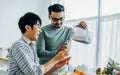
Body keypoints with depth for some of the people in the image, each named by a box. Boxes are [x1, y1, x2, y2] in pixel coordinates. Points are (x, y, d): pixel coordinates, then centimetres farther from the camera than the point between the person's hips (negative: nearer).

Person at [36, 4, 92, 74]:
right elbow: (39, 53, -14)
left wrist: (85, 29, -12)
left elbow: (88, 40, 8)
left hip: (62, 70, 3)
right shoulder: (43, 31, -7)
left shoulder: (69, 31, 3)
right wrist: (56, 52, -31)